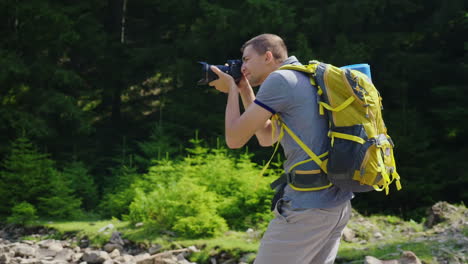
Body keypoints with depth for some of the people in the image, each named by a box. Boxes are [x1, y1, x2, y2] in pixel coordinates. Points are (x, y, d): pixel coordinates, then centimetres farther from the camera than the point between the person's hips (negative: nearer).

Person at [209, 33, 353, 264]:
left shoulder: (280, 80, -9)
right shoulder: (308, 79, 20)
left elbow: (235, 139, -7)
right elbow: (266, 137, 29)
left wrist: (232, 89, 8)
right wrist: (245, 91, 23)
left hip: (307, 206, -9)